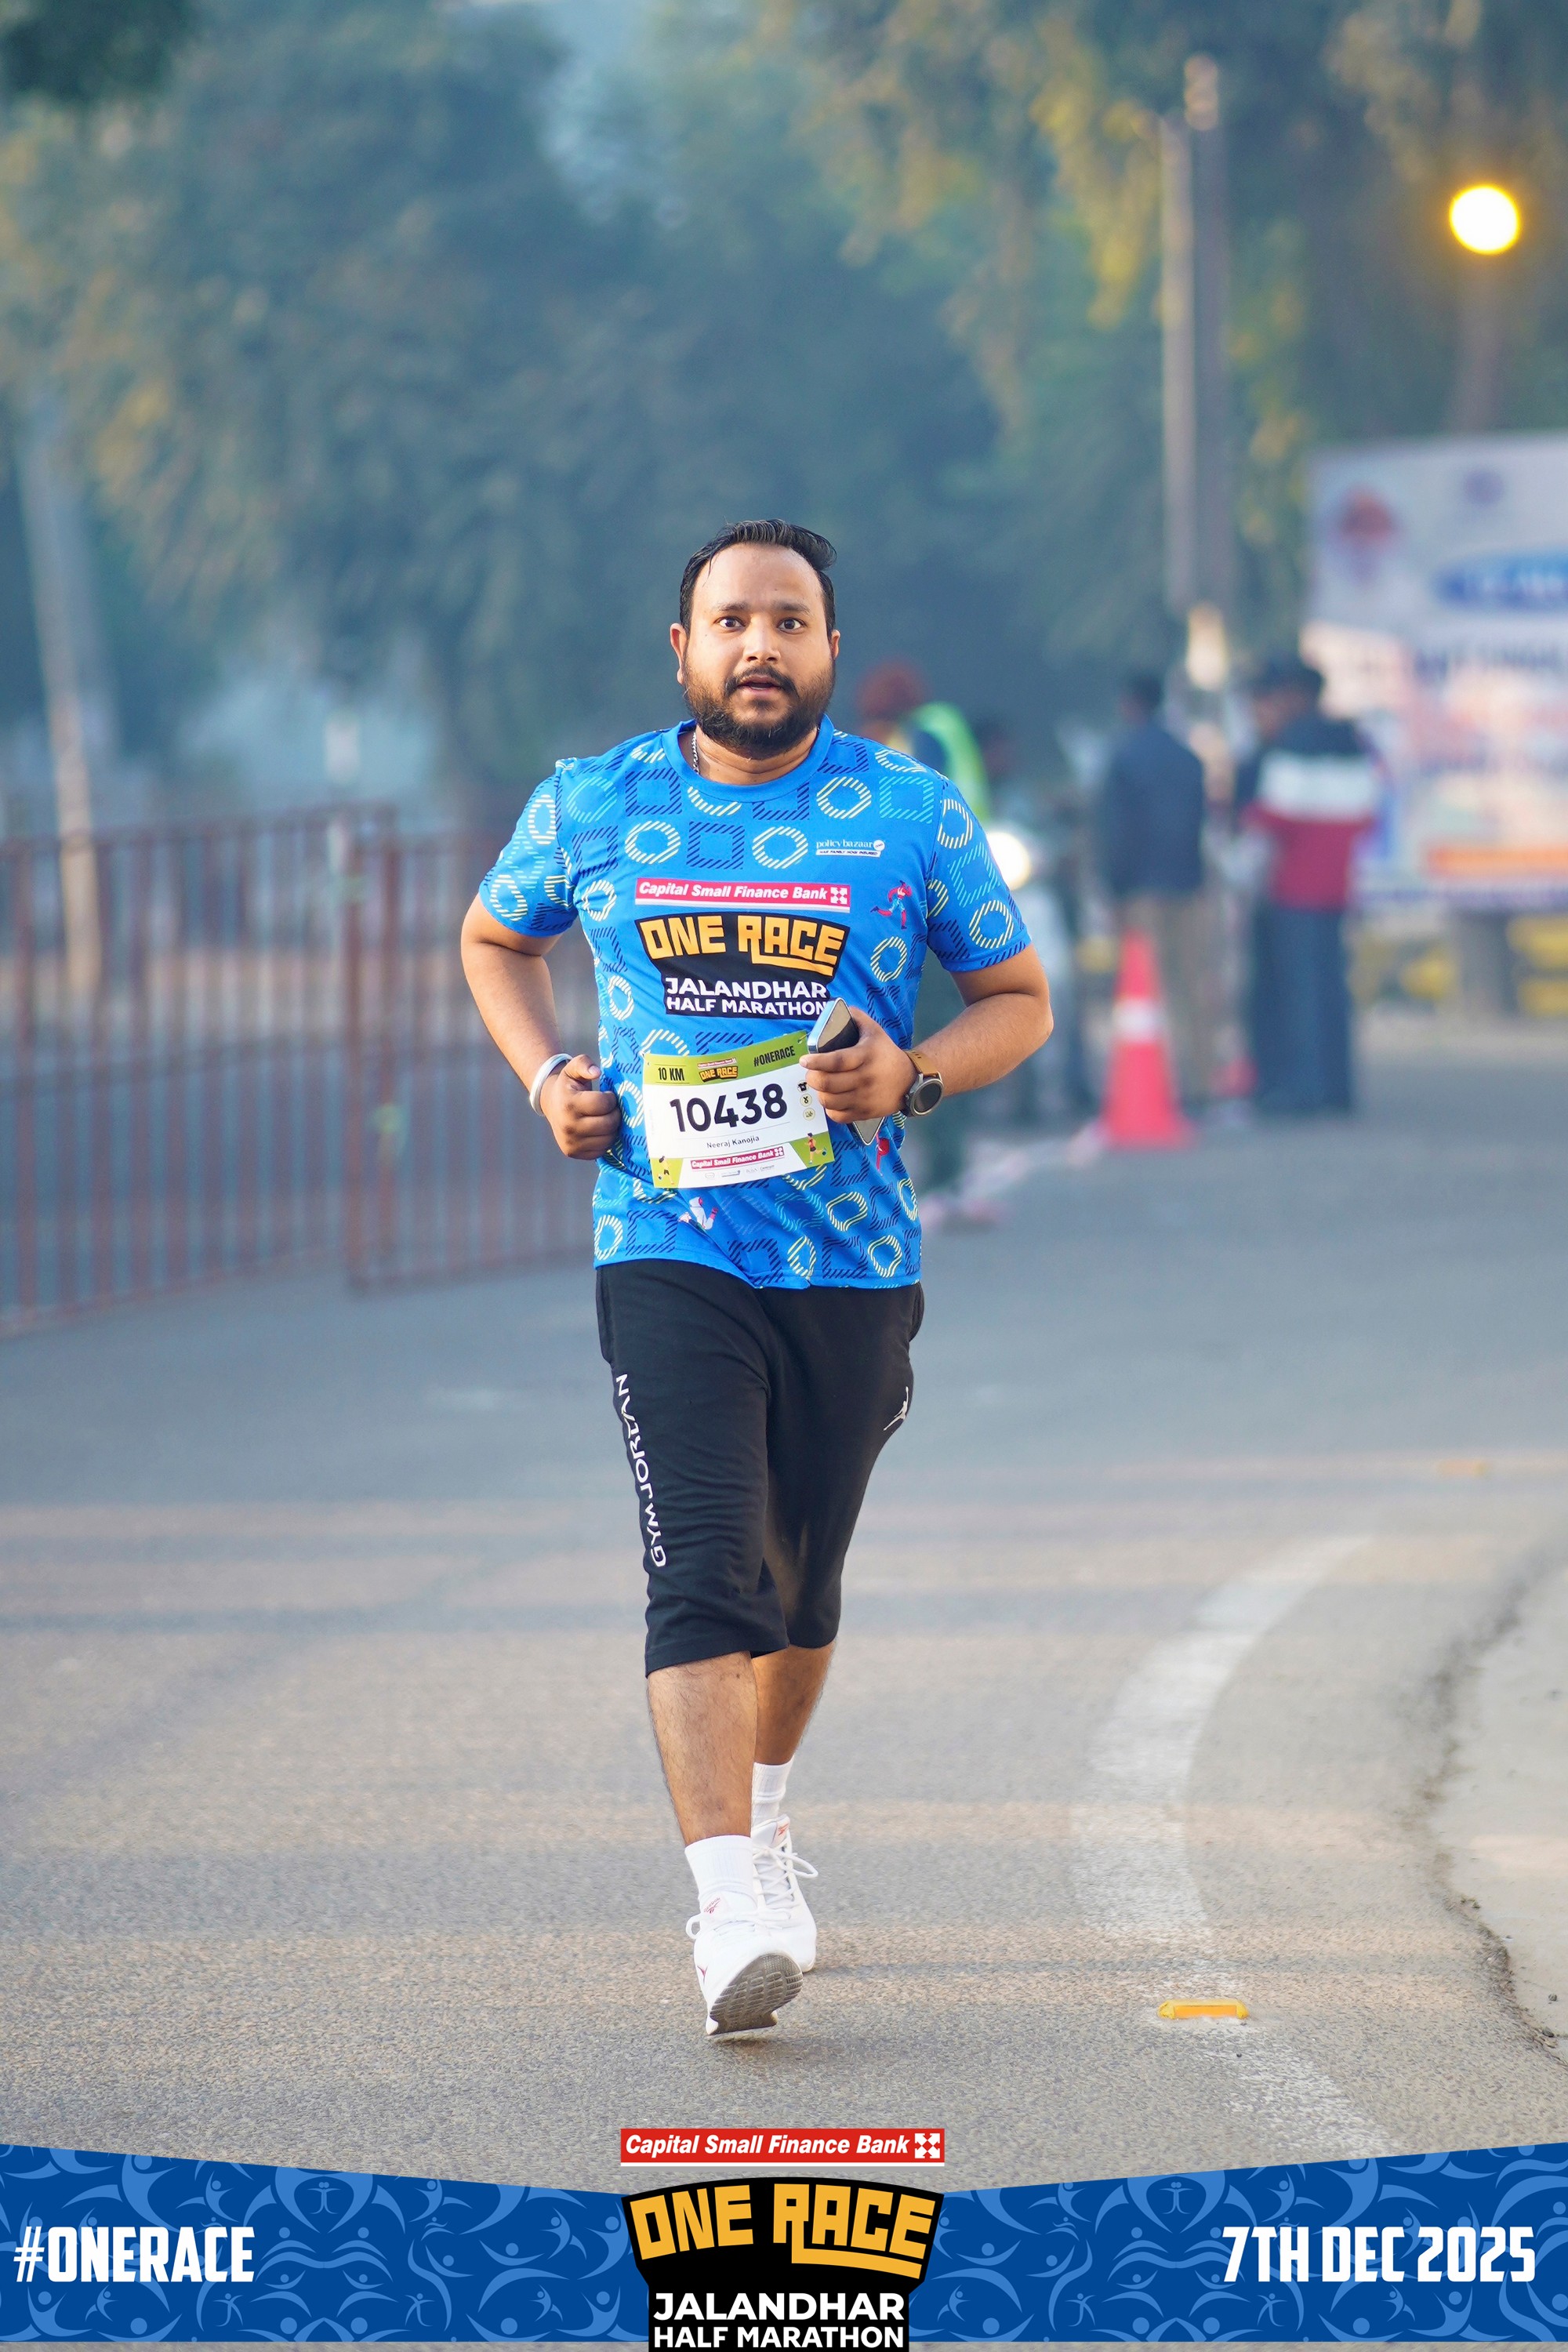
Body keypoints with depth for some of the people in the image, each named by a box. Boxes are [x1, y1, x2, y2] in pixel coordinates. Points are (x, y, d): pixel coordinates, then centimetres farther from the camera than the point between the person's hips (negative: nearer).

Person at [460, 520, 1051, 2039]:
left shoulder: (913, 814, 1)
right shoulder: (592, 807, 2)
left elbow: (1017, 1000, 9)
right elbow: (495, 939, 21)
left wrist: (913, 1077, -11)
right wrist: (544, 1078, 3)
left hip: (856, 1266, 2)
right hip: (669, 1254, -2)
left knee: (801, 1585, 15)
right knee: (705, 1572, -17)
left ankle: (763, 1814, 44)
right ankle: (731, 1914, -26)